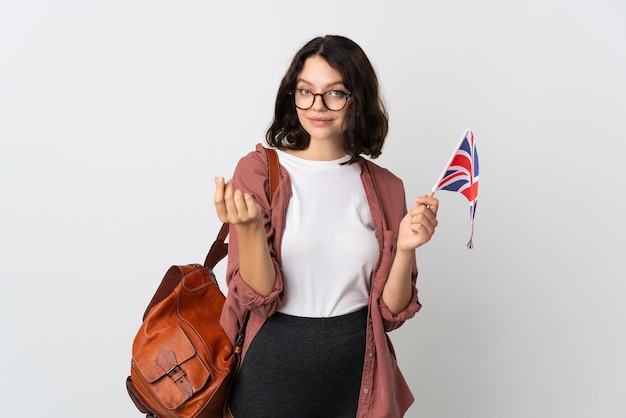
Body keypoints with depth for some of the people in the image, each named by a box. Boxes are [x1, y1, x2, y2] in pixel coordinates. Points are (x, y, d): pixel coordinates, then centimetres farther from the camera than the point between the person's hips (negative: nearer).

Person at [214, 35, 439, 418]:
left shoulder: (385, 187, -1)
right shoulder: (258, 170, -7)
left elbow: (390, 311, 0)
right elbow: (258, 296, -12)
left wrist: (405, 249, -16)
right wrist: (248, 226, -28)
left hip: (358, 372, 3)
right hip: (274, 367, -2)